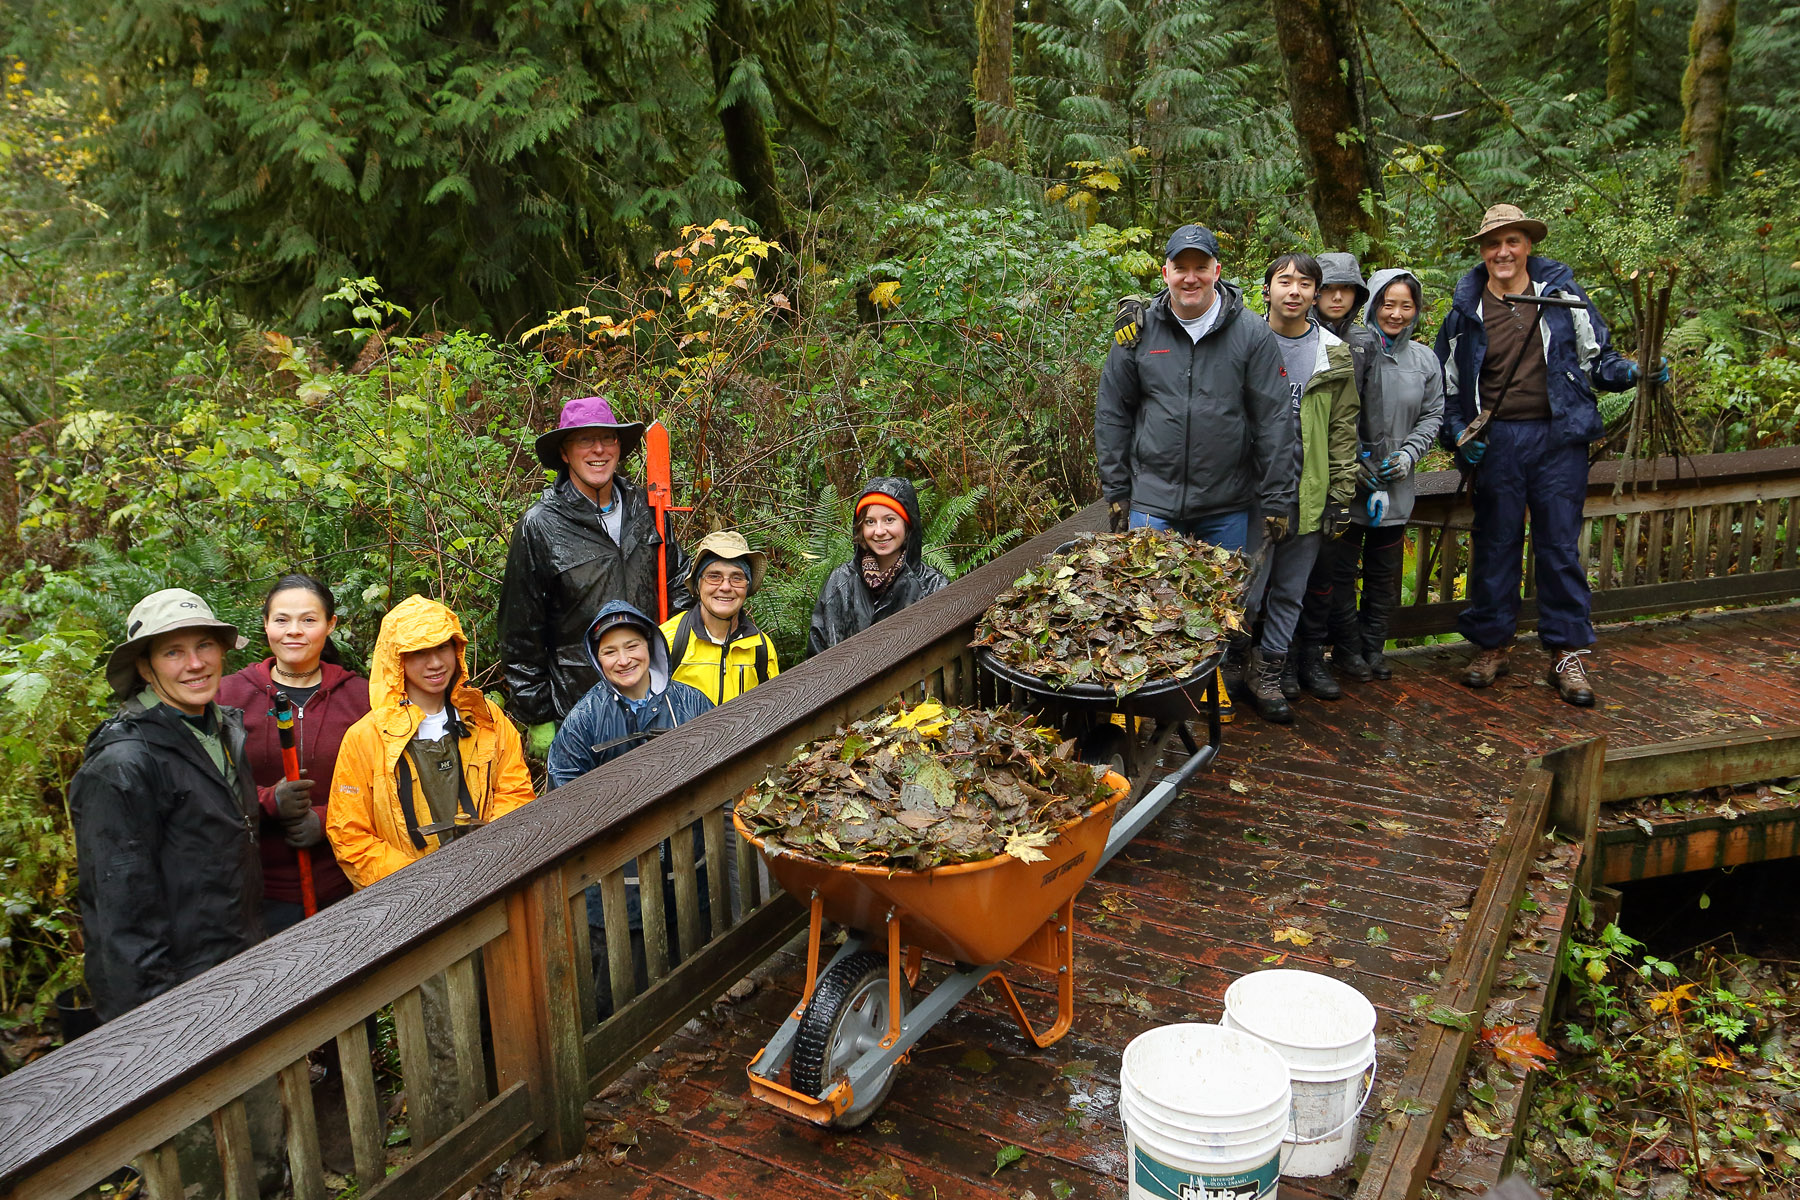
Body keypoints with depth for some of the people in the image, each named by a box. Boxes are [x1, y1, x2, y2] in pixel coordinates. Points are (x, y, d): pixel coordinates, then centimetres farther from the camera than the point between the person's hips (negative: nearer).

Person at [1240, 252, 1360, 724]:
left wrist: (1341, 495, 5)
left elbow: (1343, 429, 8)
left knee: (1291, 591, 9)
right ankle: (1249, 670, 15)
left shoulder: (1335, 356, 6)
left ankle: (1270, 666, 23)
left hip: (1306, 494, 3)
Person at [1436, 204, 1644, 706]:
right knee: (1494, 545, 7)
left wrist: (1633, 372, -9)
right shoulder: (1466, 310, 6)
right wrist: (1458, 435, -1)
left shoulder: (1565, 295, 4)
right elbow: (1446, 383, 12)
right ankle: (1492, 645, 20)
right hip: (1495, 440, 1)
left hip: (1558, 438, 0)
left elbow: (1597, 359, 11)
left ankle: (1567, 654, 12)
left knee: (1560, 546, 3)